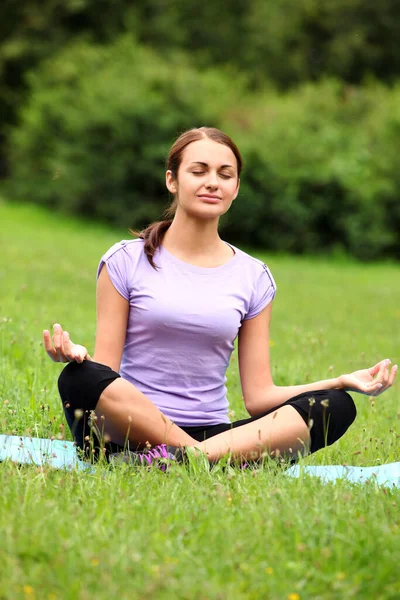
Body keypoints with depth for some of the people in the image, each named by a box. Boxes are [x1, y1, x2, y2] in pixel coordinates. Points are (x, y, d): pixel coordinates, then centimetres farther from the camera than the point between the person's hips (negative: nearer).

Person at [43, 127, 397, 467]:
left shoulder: (254, 278, 12)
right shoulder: (126, 261, 5)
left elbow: (258, 396, 8)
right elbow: (105, 372, -1)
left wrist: (343, 382, -5)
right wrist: (75, 356, -24)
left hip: (214, 430, 3)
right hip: (129, 431, -3)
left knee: (336, 406, -21)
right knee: (79, 379, -35)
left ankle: (170, 458, -35)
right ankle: (211, 458, -29)